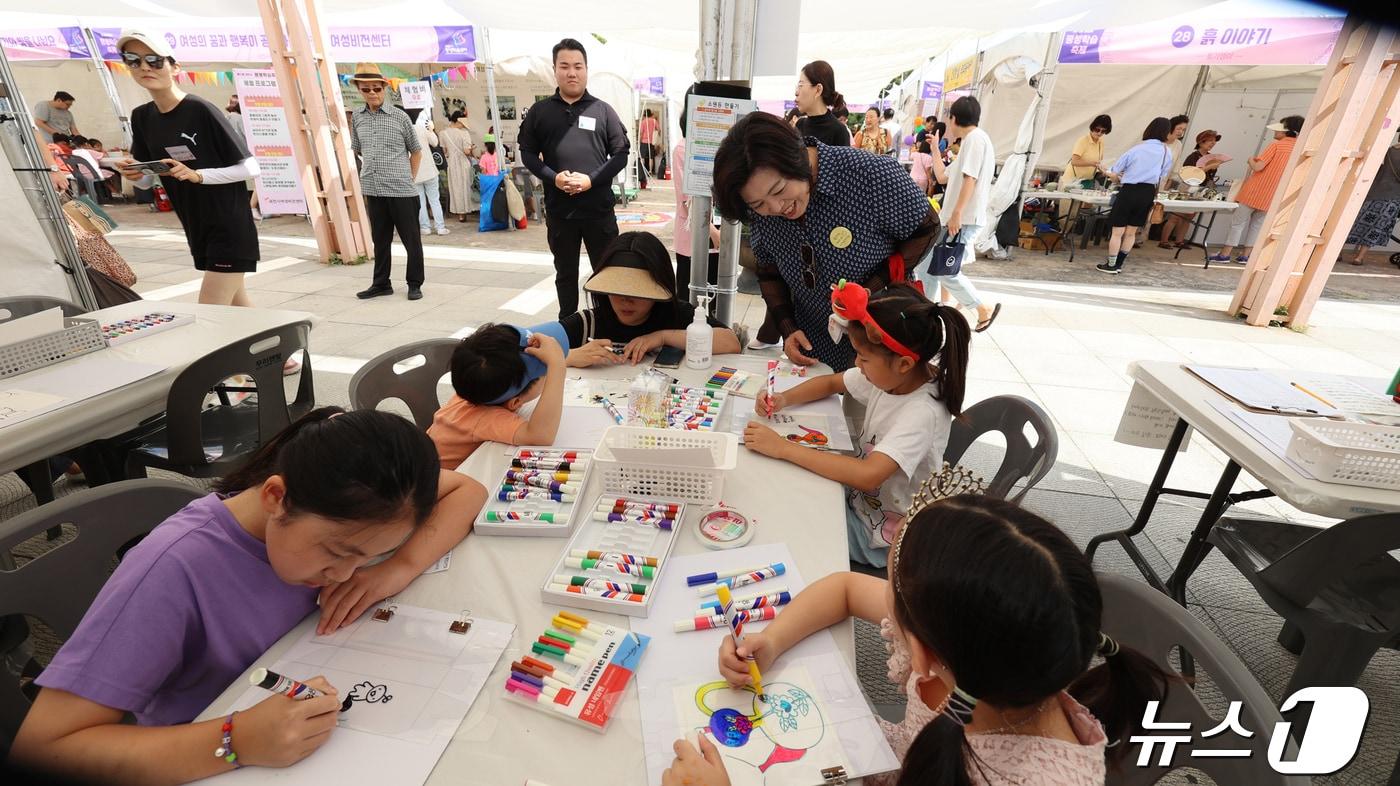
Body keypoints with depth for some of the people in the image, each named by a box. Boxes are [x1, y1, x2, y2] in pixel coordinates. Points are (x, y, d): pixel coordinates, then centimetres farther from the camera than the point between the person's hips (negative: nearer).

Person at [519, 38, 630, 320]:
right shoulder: (540, 111, 7)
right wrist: (552, 177, -11)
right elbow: (527, 152, 7)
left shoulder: (603, 110, 3)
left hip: (599, 207, -1)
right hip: (558, 208, 2)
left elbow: (621, 153, 1)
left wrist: (592, 179, -13)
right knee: (565, 272, 12)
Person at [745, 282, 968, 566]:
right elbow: (830, 383, 7)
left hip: (878, 533, -6)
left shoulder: (923, 413, -31)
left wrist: (782, 447, -39)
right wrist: (783, 399, -12)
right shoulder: (889, 374, -10)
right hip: (858, 496, 7)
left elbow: (868, 476, -42)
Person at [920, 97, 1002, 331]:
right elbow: (942, 177, 27)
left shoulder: (975, 137, -9)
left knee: (945, 271, -10)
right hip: (954, 218, 10)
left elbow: (970, 179, -19)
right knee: (928, 266, 10)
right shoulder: (970, 141, 23)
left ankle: (984, 308, 5)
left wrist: (957, 213, -25)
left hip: (963, 220, -10)